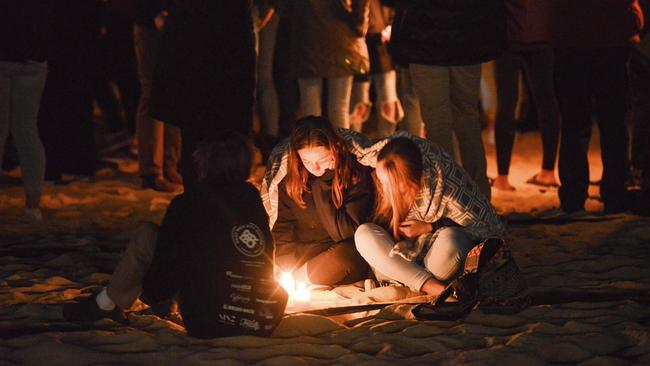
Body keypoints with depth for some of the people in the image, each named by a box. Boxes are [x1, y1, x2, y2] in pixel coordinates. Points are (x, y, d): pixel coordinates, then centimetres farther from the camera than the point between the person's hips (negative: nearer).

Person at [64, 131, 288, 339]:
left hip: (209, 327, -5)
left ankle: (106, 305, 29)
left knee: (146, 235, 9)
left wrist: (148, 292, 24)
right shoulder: (254, 200, 8)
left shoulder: (187, 205, -4)